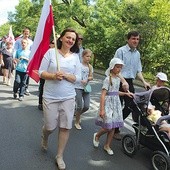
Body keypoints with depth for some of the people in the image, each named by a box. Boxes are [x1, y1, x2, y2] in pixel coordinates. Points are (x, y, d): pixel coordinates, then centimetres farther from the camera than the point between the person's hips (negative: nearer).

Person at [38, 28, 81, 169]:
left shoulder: (75, 57, 3)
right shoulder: (51, 52, -3)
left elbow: (78, 78, 1)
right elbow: (41, 72, -3)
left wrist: (66, 75, -16)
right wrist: (53, 76, -20)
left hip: (68, 97, 2)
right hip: (50, 97, -1)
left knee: (66, 127, 3)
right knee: (50, 126, 7)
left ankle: (60, 156, 22)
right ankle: (45, 138, 46)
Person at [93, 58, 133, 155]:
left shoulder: (118, 79, 9)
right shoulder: (108, 79, -13)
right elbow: (103, 94, -17)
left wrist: (125, 93, 11)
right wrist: (102, 109, -22)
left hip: (116, 103, 7)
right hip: (108, 103, -7)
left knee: (113, 127, 8)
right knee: (108, 127, -5)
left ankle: (107, 146, 23)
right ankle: (97, 135, 26)